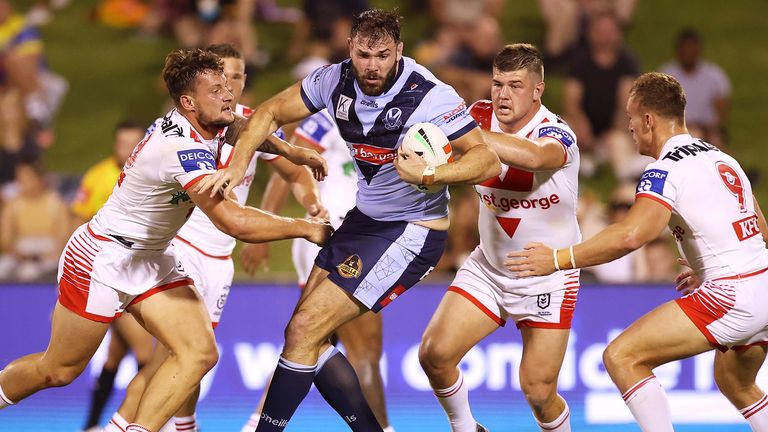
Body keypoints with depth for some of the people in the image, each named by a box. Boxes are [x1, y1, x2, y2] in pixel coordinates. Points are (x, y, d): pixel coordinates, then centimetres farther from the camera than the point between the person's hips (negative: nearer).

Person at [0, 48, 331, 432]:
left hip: (152, 260, 9)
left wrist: (288, 150, 8)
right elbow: (235, 222, -39)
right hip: (102, 259, -9)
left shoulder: (203, 126, -3)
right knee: (57, 371, 5)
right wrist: (306, 228, -29)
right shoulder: (185, 149, -31)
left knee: (200, 353, -11)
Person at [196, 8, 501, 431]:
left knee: (304, 330, -12)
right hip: (364, 219, 7)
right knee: (308, 336, 5)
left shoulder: (430, 95, -23)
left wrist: (429, 174, -40)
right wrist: (237, 164, -10)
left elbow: (486, 159, -23)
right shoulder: (336, 80, -6)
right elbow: (270, 113, 5)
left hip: (411, 233, -7)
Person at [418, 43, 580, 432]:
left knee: (538, 392, -6)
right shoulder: (482, 116, -6)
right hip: (488, 267, 5)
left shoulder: (557, 134, -23)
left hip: (548, 277, -4)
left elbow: (533, 156, -47)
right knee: (435, 354, -10)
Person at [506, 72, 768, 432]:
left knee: (622, 357, -9)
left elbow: (630, 236, -28)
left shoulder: (666, 171, -12)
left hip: (730, 295, -9)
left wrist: (558, 259, -22)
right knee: (736, 386, 33)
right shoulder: (722, 159, 15)